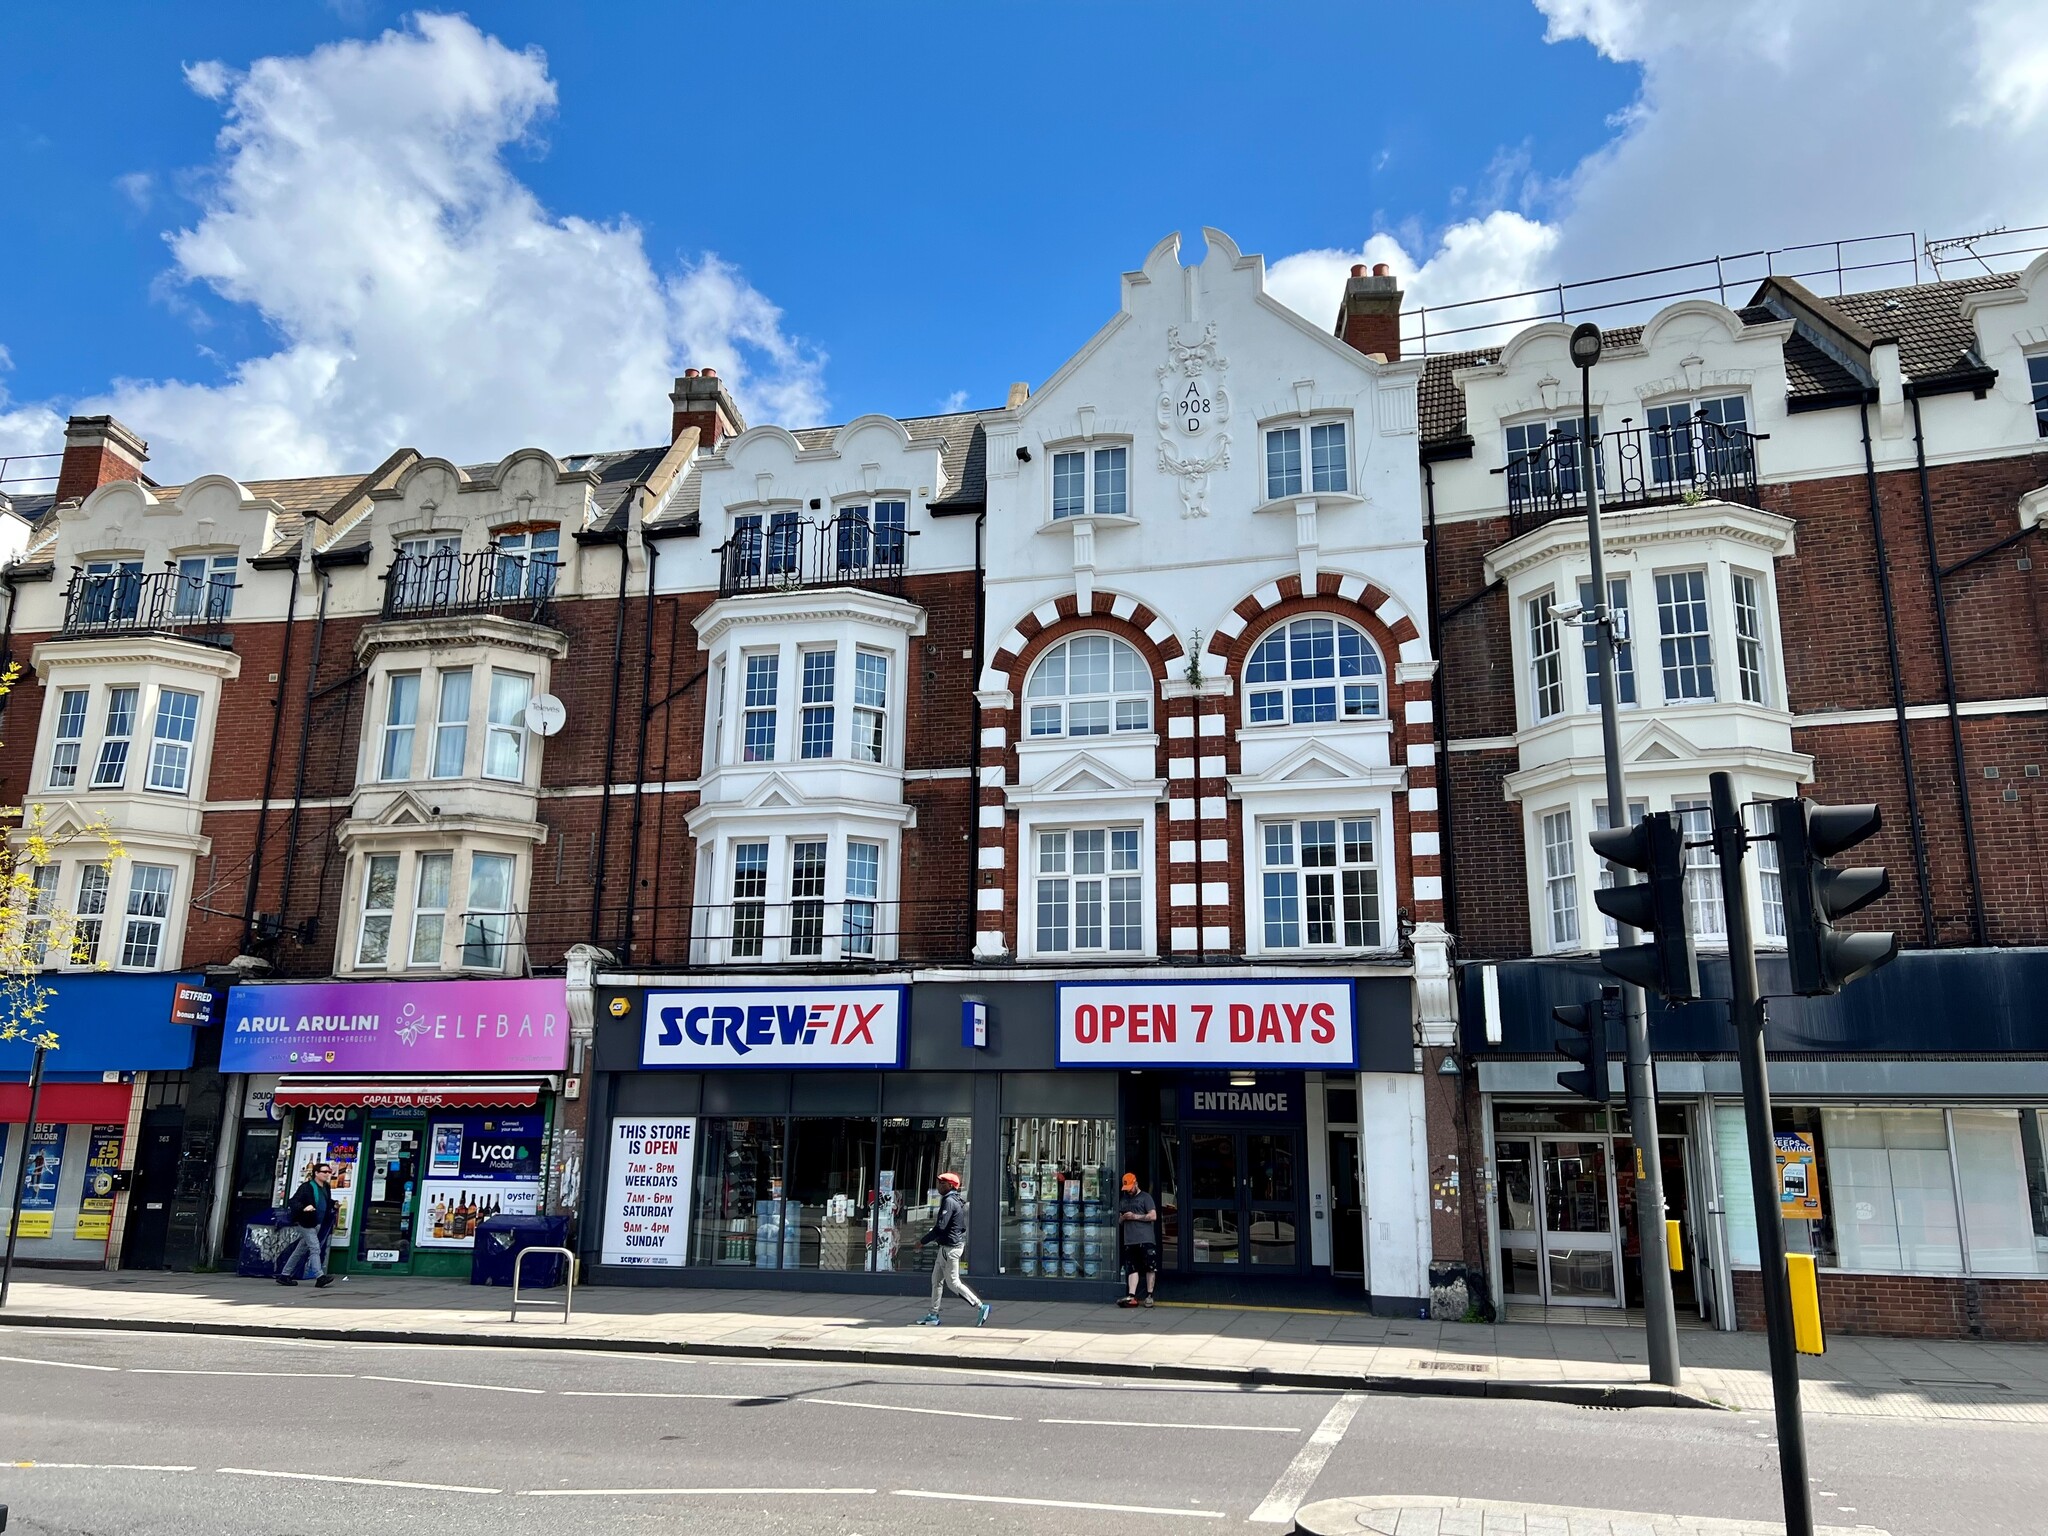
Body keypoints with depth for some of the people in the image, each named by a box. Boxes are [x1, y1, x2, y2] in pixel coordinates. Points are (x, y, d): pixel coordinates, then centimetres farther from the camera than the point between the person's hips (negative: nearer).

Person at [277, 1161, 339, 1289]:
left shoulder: (326, 1188, 10)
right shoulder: (306, 1187, -14)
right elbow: (294, 1201, -21)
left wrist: (334, 1205, 8)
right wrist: (304, 1208, -36)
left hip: (317, 1224, 9)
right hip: (304, 1224, -9)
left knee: (301, 1251, 15)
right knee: (315, 1248, -16)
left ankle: (284, 1275, 25)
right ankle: (320, 1277, -22)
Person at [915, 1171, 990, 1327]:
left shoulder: (949, 1201, -18)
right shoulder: (957, 1201, 13)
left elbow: (940, 1227, -24)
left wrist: (923, 1241, -15)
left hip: (950, 1248, -10)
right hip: (946, 1246, 10)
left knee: (953, 1282, -5)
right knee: (936, 1279, 14)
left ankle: (980, 1306, -3)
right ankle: (933, 1315, 19)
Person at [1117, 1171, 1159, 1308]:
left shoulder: (1145, 1197, 2)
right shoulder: (1123, 1199, 21)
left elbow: (1153, 1216, -7)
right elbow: (1119, 1220, 26)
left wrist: (1135, 1216, -10)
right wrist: (1123, 1217, 1)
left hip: (1146, 1240, -5)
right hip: (1129, 1240, 5)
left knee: (1150, 1268, -3)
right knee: (1132, 1269, 2)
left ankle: (1149, 1296, 3)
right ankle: (1131, 1296, -2)